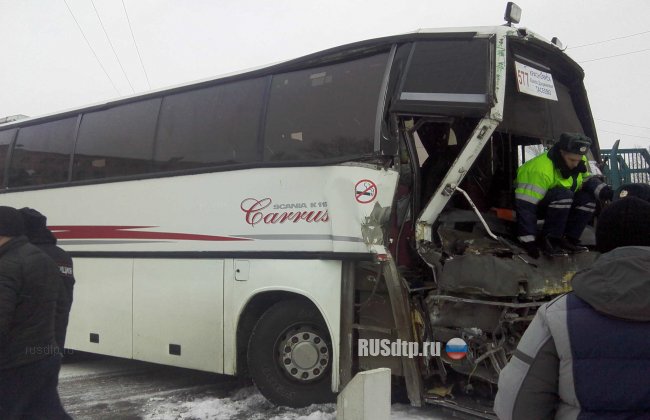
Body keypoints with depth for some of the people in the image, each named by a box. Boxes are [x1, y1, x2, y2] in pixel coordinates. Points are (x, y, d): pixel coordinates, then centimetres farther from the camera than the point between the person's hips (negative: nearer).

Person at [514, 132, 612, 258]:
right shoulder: (541, 169, -34)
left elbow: (587, 180, 8)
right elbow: (525, 206, -36)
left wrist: (603, 190, -16)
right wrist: (528, 241, -36)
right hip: (536, 206, -7)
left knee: (587, 199, -14)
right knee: (563, 195, -33)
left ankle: (568, 239, -7)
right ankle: (548, 239, -22)